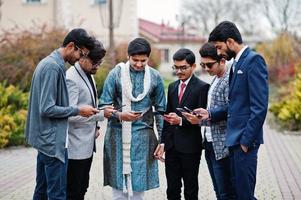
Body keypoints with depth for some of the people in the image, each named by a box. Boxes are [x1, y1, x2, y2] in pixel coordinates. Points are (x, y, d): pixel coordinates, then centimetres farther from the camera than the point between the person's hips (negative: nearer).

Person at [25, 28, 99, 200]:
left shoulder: (49, 63, 12)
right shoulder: (53, 67, -18)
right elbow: (47, 109, -22)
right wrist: (78, 110, -13)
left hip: (46, 140, 10)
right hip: (53, 141, -10)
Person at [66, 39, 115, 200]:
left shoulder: (89, 74, 12)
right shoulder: (71, 79, -18)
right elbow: (70, 114, -23)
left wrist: (95, 126, 11)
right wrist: (101, 114, -21)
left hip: (88, 144, 9)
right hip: (76, 147, -9)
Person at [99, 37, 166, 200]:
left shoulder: (155, 77, 4)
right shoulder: (116, 74, -2)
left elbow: (160, 110, 9)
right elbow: (104, 106, -1)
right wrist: (120, 115, -20)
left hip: (143, 135, 1)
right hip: (118, 134, -1)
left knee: (139, 186, 5)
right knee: (119, 186, 2)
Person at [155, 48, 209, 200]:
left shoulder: (202, 87, -6)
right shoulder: (172, 87, 14)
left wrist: (181, 121, -23)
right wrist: (163, 142, 11)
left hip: (190, 147, -5)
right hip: (171, 146, 6)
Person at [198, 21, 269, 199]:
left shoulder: (253, 60, -12)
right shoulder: (237, 63, 17)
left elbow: (259, 106, -18)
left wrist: (246, 140, -19)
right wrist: (211, 114, 8)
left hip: (245, 139, -9)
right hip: (235, 138, 9)